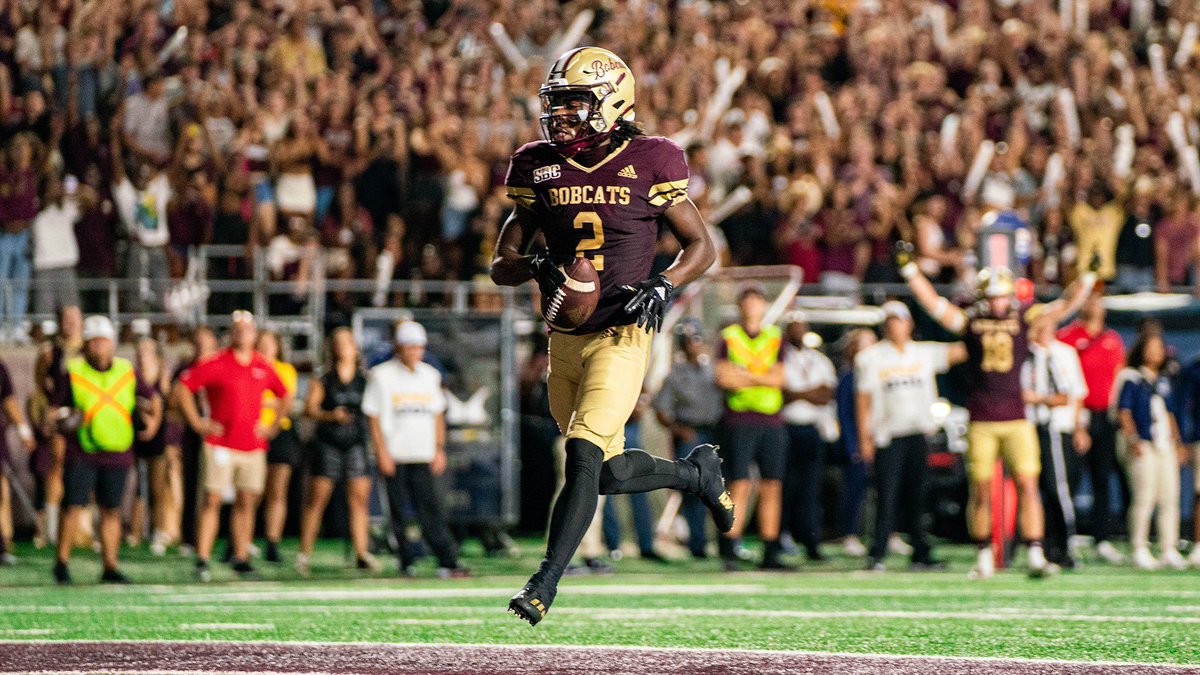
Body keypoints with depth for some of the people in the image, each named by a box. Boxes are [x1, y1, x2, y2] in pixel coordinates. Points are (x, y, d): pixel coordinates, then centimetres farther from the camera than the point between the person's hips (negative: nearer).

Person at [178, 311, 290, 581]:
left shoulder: (263, 367, 10)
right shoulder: (216, 365, -4)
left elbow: (284, 397, 25)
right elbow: (184, 387, -3)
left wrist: (273, 425, 14)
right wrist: (197, 423, -5)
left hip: (253, 446, 4)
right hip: (220, 445, -4)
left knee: (247, 502, 6)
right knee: (212, 500, -8)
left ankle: (241, 559, 12)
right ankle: (202, 560, -9)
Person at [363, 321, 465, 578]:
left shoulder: (430, 375, 13)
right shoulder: (382, 376, -1)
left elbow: (437, 414, 19)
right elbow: (373, 417, -3)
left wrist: (439, 448, 11)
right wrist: (382, 453, -10)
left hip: (422, 456, 3)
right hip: (394, 457, -3)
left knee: (430, 508, -6)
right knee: (398, 508, 0)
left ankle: (447, 562, -13)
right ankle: (405, 560, 9)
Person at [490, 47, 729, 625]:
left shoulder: (647, 164, -6)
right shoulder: (539, 167, 4)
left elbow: (700, 246, 3)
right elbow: (500, 266, 7)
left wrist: (663, 285, -16)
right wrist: (535, 268, -16)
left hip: (622, 334, -5)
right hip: (565, 338, 5)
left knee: (584, 456, -18)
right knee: (611, 473, 12)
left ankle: (545, 584, -14)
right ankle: (697, 471, 40)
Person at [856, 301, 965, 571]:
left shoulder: (925, 353, 10)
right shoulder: (870, 358, 2)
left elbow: (960, 351, 5)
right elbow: (863, 400, 0)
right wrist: (864, 438, -5)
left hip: (919, 435, 3)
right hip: (887, 437, -3)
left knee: (916, 499, 6)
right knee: (887, 498, -8)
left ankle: (921, 554, 10)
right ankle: (876, 556, -6)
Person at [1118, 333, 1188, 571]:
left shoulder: (1166, 381, 20)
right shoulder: (1132, 378, 1)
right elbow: (1124, 413, -3)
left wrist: (1178, 443, 17)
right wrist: (1133, 440, -13)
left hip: (1166, 445, 6)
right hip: (1143, 446, -6)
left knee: (1170, 497, 2)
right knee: (1145, 497, -10)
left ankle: (1169, 549, 6)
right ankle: (1139, 549, -5)